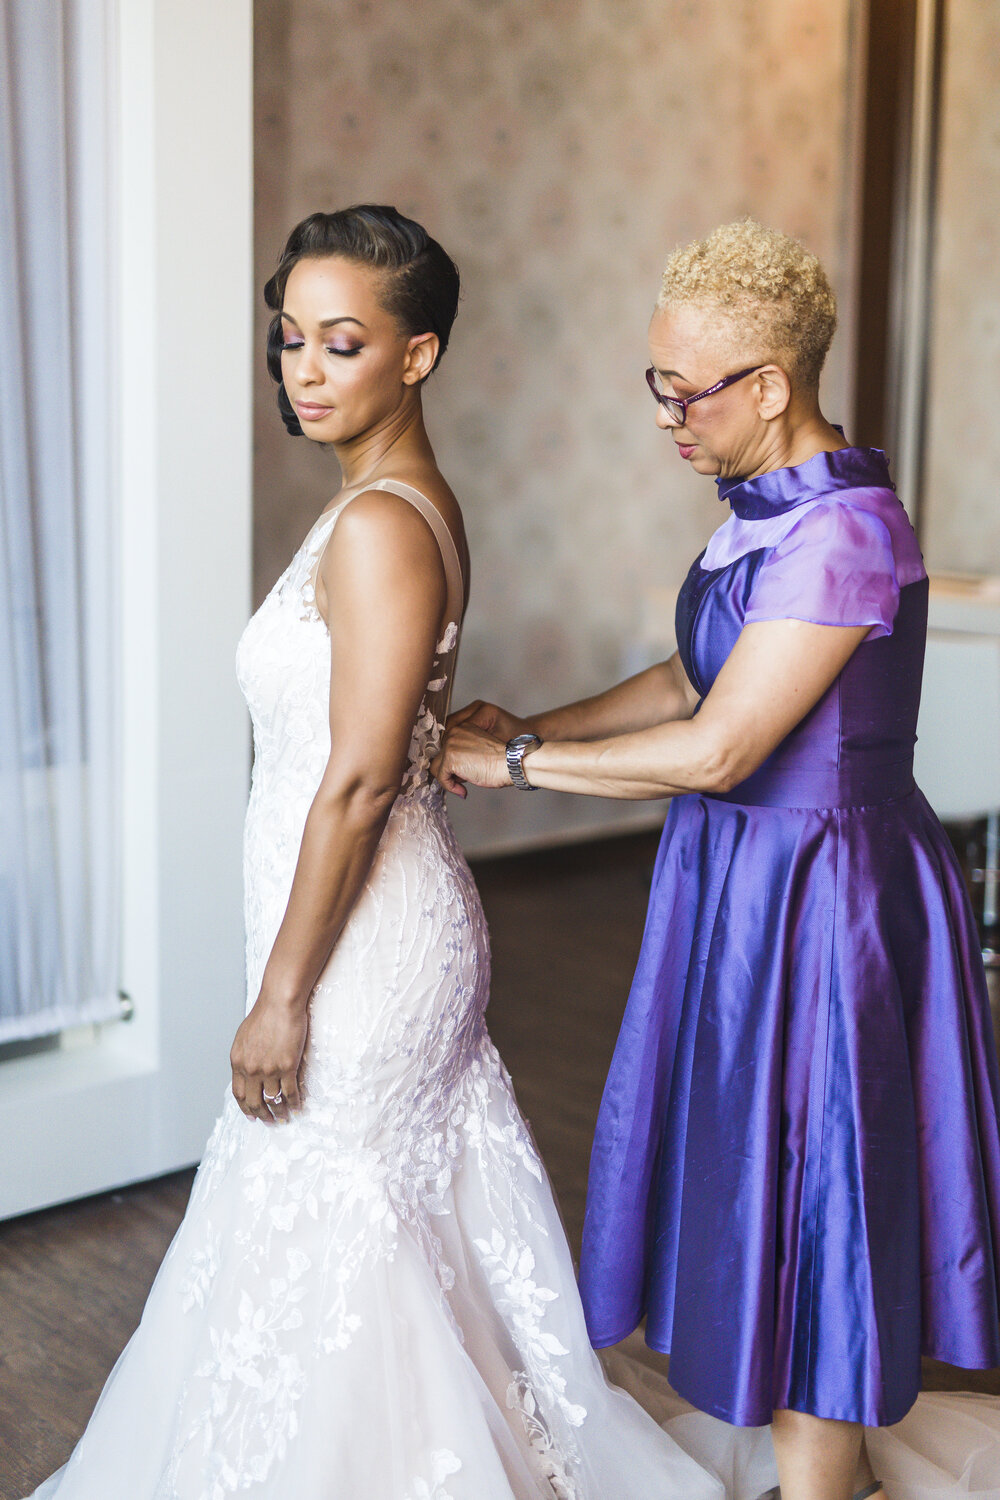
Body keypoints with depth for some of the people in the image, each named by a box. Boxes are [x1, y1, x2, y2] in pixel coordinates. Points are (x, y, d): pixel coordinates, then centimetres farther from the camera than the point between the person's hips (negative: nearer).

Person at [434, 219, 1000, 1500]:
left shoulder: (845, 533, -24)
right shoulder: (765, 508, 6)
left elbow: (715, 747, -24)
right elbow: (698, 680, 15)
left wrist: (518, 764, -15)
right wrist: (533, 727, 5)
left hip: (814, 899, -9)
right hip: (746, 877, 9)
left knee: (799, 1203, 6)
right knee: (763, 1173, 20)